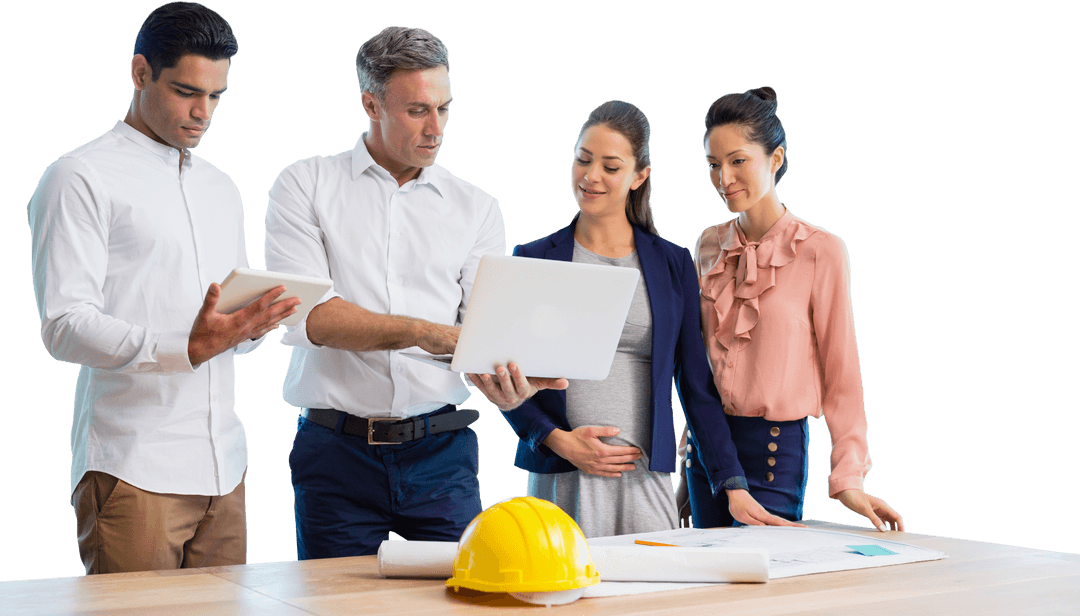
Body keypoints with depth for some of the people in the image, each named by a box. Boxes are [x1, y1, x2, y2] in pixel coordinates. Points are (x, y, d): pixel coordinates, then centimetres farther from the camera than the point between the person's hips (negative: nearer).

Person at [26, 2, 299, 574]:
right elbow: (65, 325, -12)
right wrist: (186, 348, -25)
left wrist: (252, 321, 0)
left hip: (223, 465, 6)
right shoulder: (81, 178, -2)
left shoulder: (221, 188, 21)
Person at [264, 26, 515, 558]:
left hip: (441, 453, 2)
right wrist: (422, 330, -22)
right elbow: (308, 316, -11)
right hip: (337, 452, -1)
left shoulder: (477, 209, 10)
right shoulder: (305, 185, 3)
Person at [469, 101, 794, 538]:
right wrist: (559, 439, -10)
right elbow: (507, 381, 6)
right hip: (559, 481, -1)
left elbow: (697, 385, 7)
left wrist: (732, 485, 1)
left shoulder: (674, 265, 8)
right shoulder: (533, 260, 6)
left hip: (646, 477, 1)